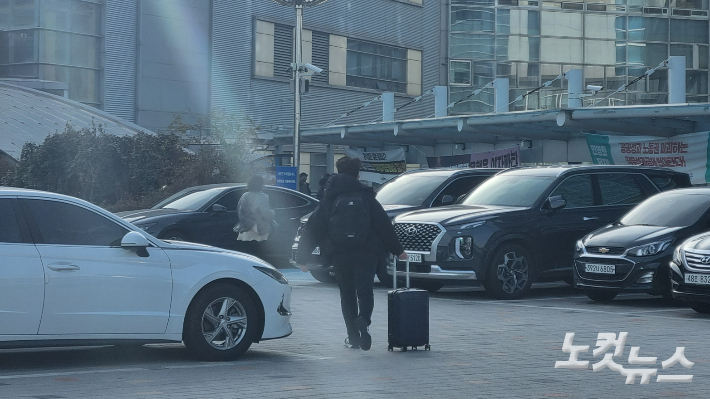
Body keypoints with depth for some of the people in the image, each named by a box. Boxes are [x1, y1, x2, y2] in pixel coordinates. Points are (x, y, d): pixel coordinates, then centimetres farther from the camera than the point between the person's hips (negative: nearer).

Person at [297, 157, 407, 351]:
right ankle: (363, 319, -30)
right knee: (365, 290, 1)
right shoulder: (366, 198, 2)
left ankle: (353, 337, 12)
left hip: (340, 254, 1)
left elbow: (312, 229, 2)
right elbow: (384, 225, 3)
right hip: (365, 253, -1)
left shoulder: (329, 200, 4)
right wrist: (397, 249, 11)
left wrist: (302, 257, 6)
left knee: (347, 294, 12)